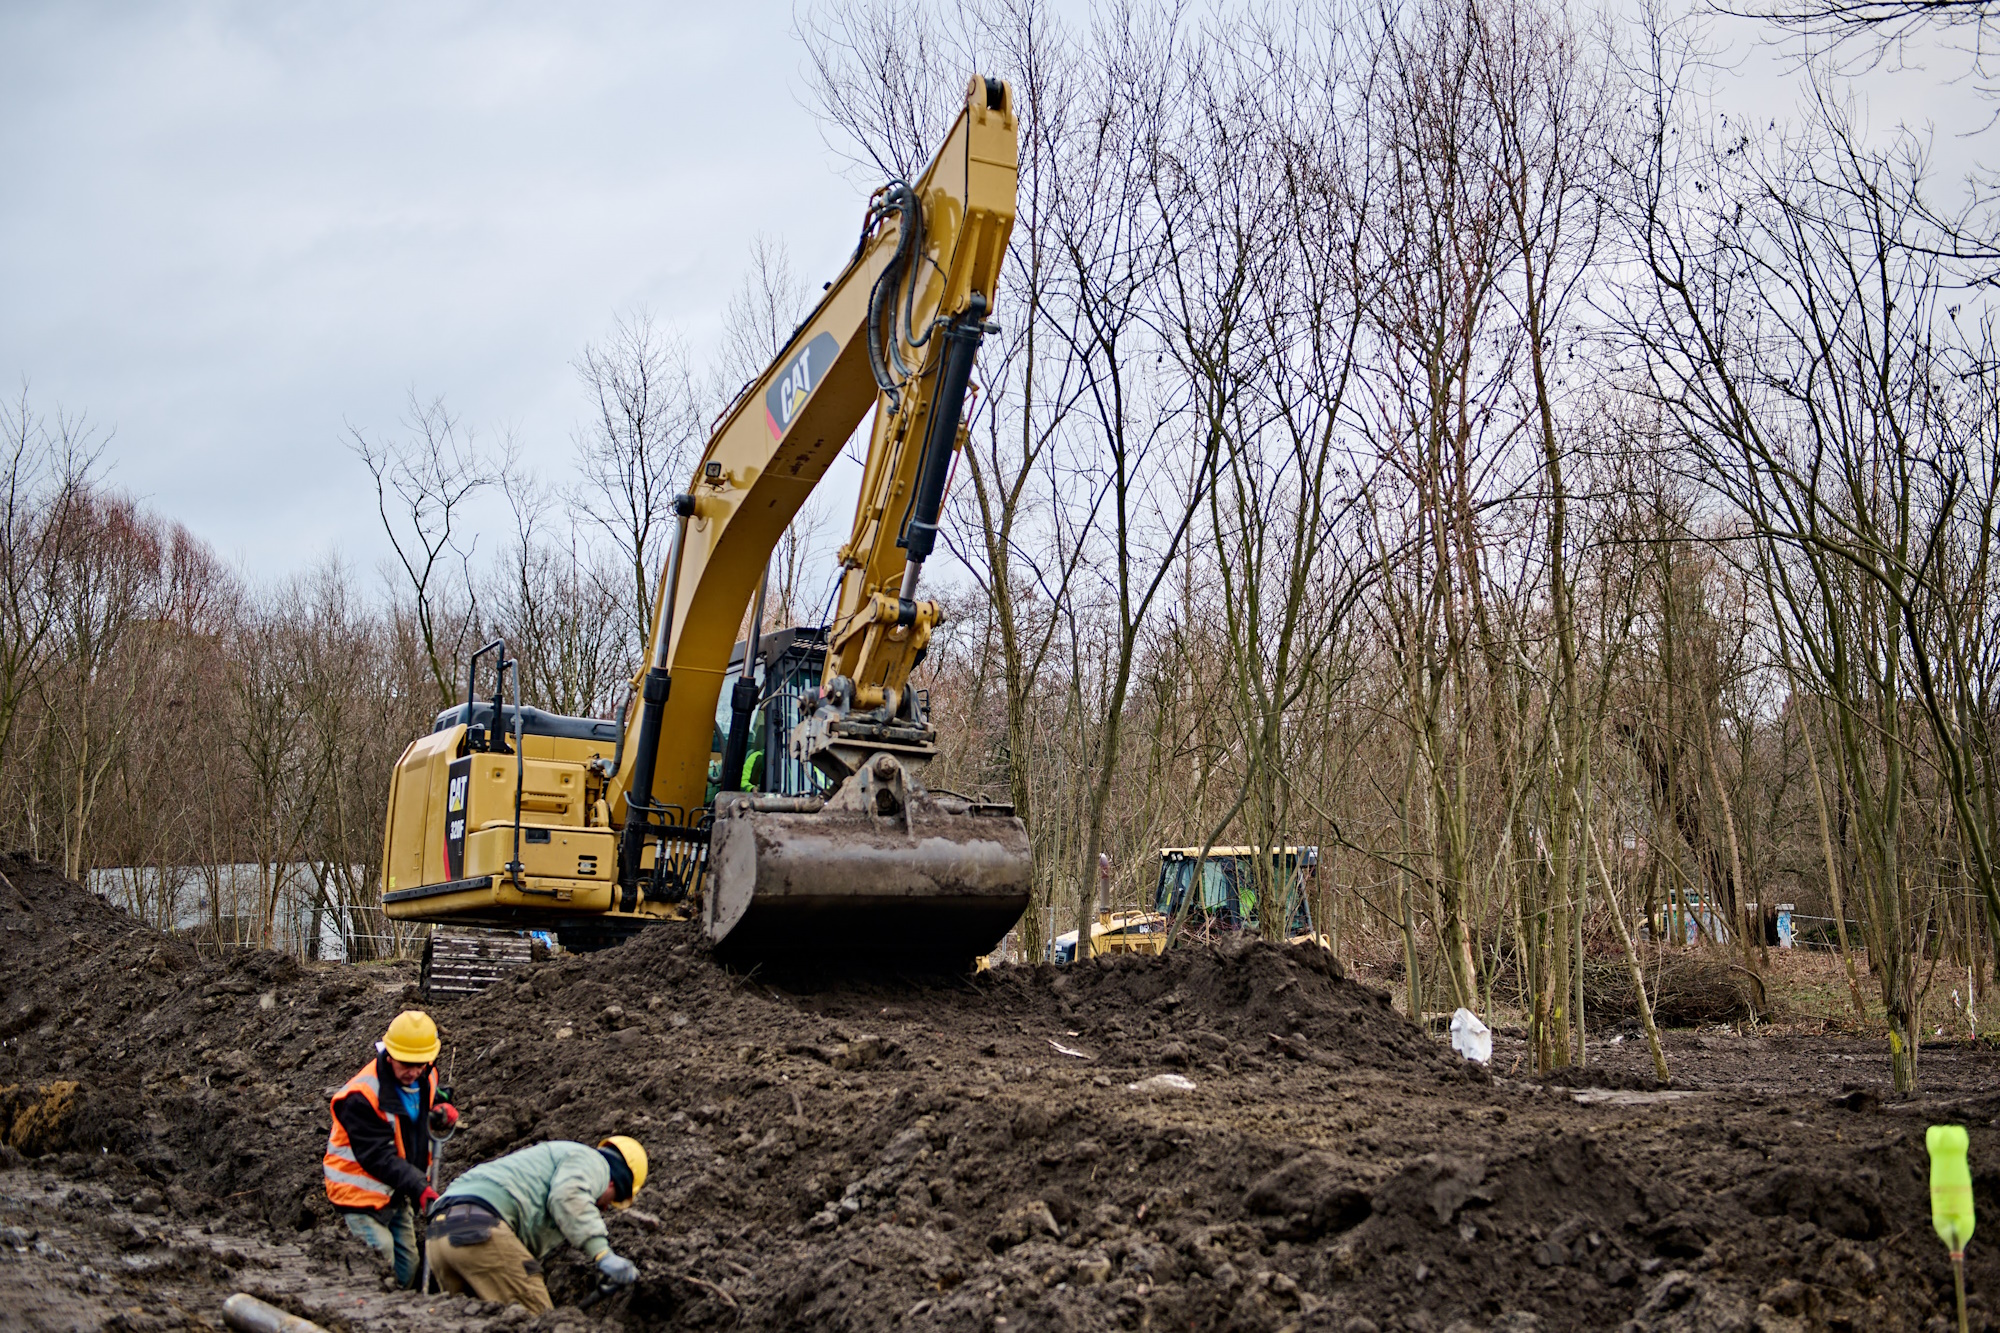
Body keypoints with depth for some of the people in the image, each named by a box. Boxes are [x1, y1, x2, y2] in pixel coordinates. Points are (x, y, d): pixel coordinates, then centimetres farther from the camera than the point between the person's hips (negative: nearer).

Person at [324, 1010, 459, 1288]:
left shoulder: (425, 1077, -3)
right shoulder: (361, 1095, -27)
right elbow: (377, 1157, -29)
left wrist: (445, 1112, -9)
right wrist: (419, 1187, -39)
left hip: (397, 1194, 7)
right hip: (363, 1195, -7)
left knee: (407, 1271, 13)